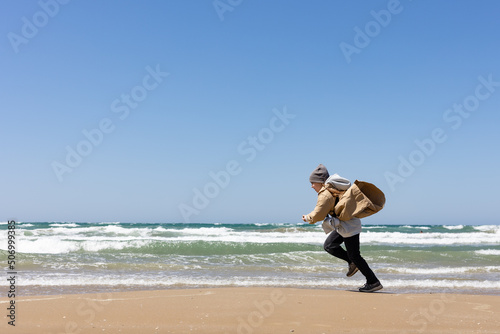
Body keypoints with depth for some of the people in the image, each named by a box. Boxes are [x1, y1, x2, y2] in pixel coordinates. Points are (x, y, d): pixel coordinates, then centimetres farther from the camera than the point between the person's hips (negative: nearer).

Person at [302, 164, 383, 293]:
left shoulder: (325, 194, -19)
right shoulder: (332, 189, 11)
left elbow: (318, 215, -18)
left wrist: (307, 218, 0)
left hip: (349, 226, -10)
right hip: (343, 225, 10)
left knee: (354, 256, -3)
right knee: (329, 245, 16)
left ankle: (373, 282, 3)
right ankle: (352, 263, 21)